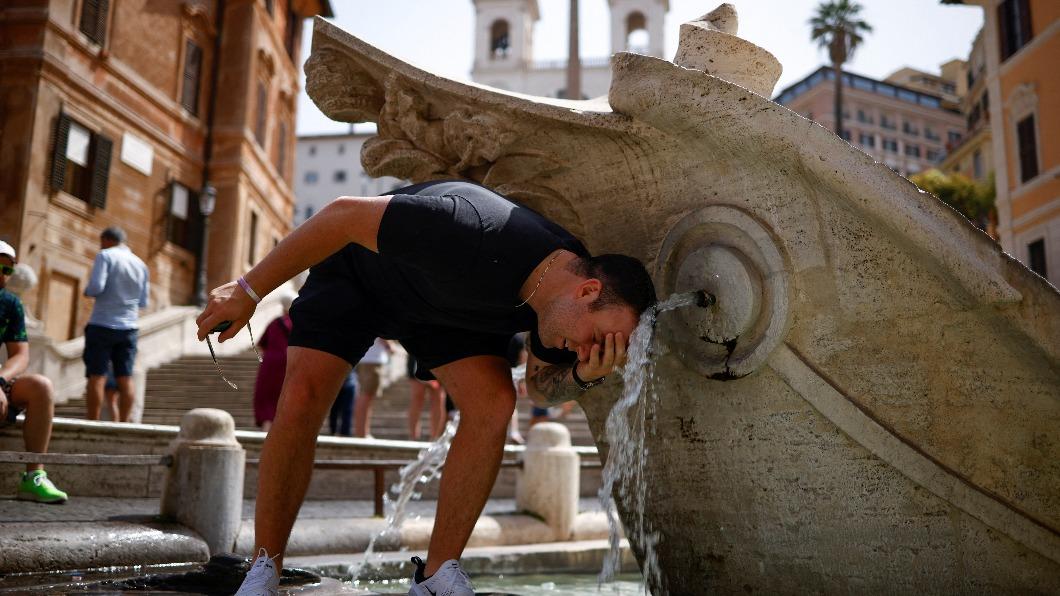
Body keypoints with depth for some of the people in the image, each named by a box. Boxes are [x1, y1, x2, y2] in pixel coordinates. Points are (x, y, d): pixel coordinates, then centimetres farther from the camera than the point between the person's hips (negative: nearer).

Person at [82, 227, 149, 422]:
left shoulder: (105, 256, -3)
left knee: (97, 376, -2)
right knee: (125, 378, 4)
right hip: (129, 327, 4)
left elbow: (96, 287, -15)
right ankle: (123, 424, 2)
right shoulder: (141, 265, 12)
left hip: (102, 325, -4)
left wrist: (87, 291, 5)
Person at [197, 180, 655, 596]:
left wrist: (584, 377, -28)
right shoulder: (477, 235, -44)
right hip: (356, 270, -4)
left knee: (493, 403, -18)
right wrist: (249, 290, -26)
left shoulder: (563, 288, -21)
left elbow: (542, 388, -4)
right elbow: (345, 213, -34)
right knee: (302, 399, -22)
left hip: (442, 305, 4)